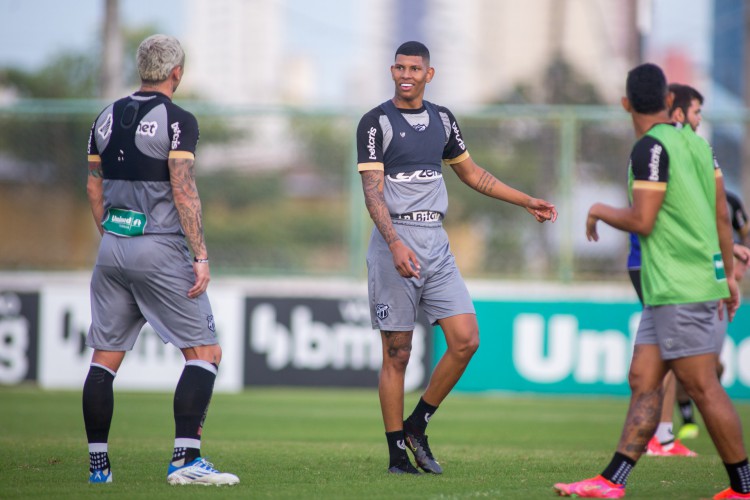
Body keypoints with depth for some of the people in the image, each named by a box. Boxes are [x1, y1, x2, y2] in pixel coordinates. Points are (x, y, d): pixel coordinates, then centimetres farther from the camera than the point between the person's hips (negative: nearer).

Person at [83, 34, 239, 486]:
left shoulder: (108, 118, 11)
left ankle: (98, 463, 10)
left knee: (105, 358, 11)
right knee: (205, 353, -2)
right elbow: (184, 192, -15)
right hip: (160, 250, -7)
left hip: (112, 247, 7)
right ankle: (185, 458, -13)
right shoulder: (176, 120, -9)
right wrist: (201, 256, -14)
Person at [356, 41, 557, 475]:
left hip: (436, 243, 5)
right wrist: (395, 244, -26)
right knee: (397, 353, -3)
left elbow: (471, 173, 26)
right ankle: (397, 452, 4)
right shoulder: (376, 122, -4)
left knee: (466, 341, -6)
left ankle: (417, 425, 10)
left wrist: (528, 202, 25)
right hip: (394, 242, -5)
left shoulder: (442, 119, 13)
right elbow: (373, 193, -12)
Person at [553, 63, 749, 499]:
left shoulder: (652, 148, -13)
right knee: (643, 382, 6)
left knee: (703, 387, -6)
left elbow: (642, 221, -16)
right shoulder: (697, 143, 12)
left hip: (679, 290, -9)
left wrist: (599, 211, 3)